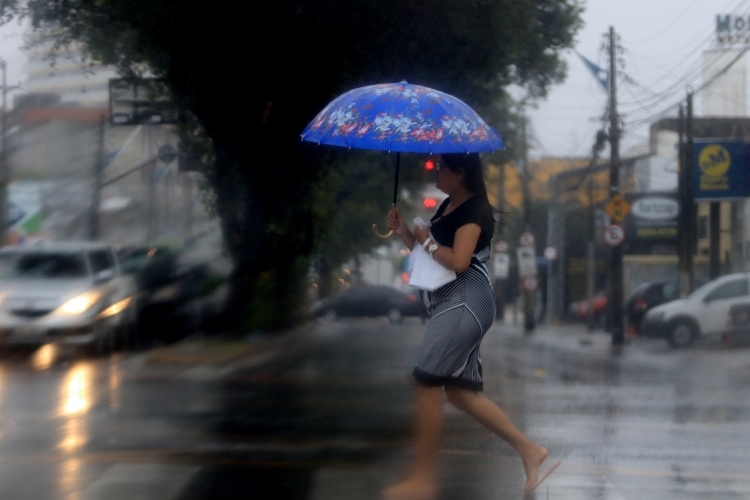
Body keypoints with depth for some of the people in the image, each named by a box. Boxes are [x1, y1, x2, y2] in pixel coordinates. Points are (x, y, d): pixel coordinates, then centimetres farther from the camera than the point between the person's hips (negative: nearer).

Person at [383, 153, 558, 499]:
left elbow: (458, 261, -21)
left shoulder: (473, 210, -12)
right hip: (451, 304, 10)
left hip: (466, 302, -10)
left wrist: (425, 240, -9)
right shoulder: (447, 206, 17)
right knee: (460, 392, 8)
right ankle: (529, 450, 13)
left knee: (427, 382, -12)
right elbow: (429, 252, 20)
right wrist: (404, 232, 5)